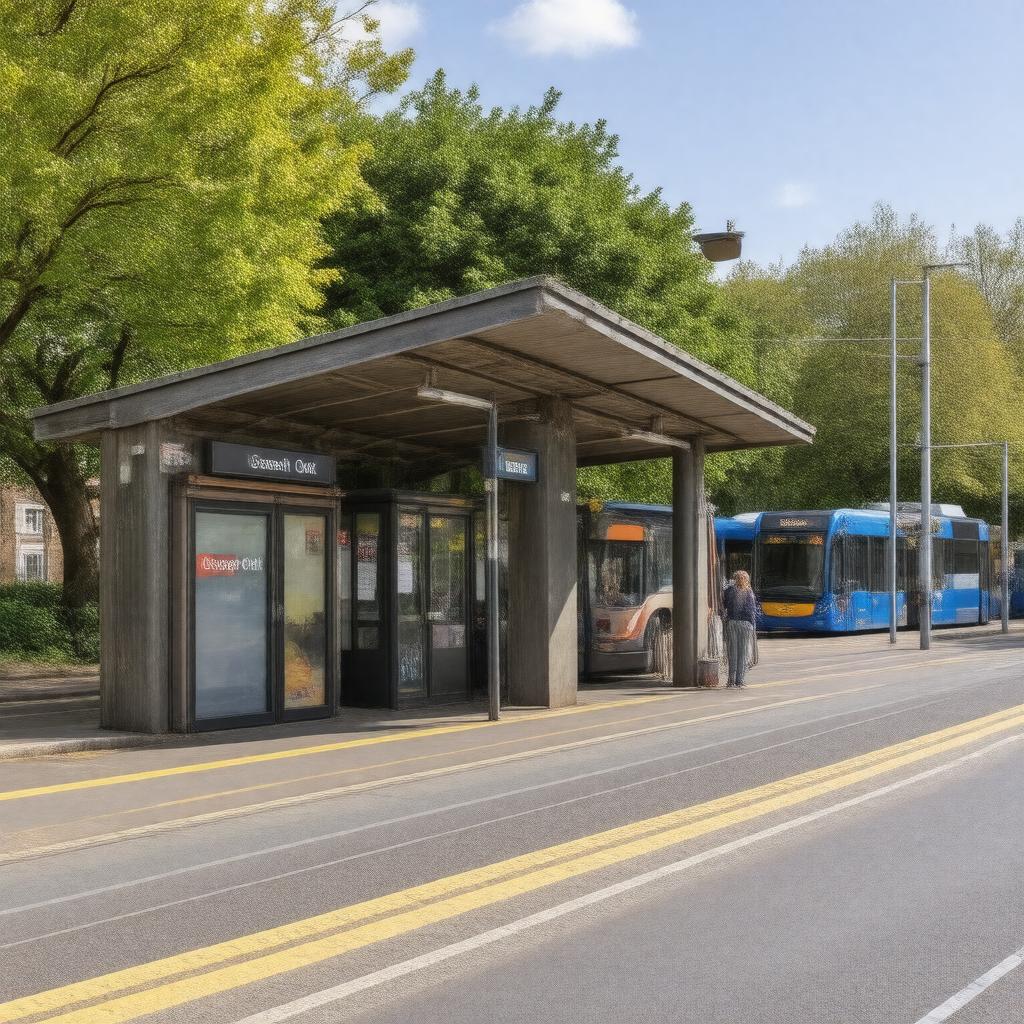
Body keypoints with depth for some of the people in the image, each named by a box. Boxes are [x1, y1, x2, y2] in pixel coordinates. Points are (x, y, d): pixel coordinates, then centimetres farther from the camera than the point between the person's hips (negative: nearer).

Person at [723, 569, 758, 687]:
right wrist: (753, 626, 5)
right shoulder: (749, 592, -1)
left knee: (732, 652, 6)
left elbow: (724, 605, 4)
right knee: (743, 652, 4)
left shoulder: (729, 590, -1)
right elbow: (753, 610, 0)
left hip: (731, 622, 1)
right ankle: (740, 679, 3)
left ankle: (732, 679, 4)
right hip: (746, 623, -1)